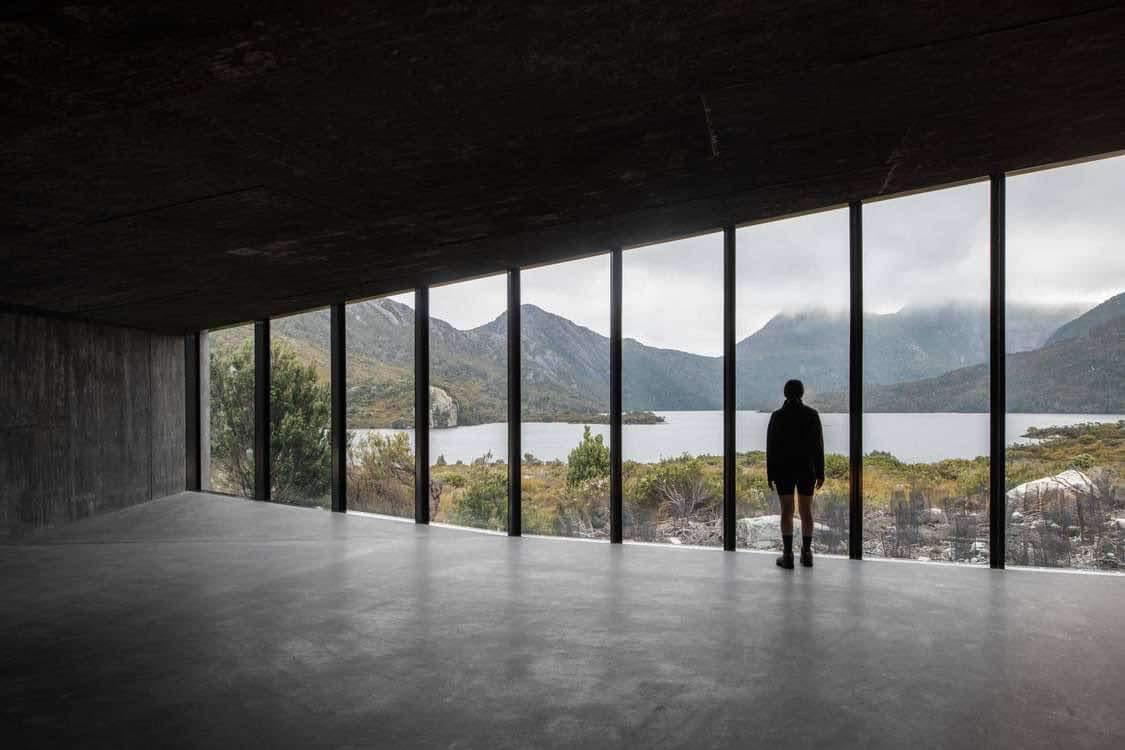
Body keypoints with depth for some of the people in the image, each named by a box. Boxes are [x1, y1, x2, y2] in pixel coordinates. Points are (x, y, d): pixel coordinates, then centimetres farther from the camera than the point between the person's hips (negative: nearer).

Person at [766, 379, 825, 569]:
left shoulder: (777, 416, -7)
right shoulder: (812, 414, -5)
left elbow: (771, 447, -6)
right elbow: (818, 445, -5)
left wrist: (770, 474, 1)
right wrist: (820, 473, 2)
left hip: (783, 468, -1)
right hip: (806, 468, 1)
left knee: (786, 510, 2)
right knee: (806, 509, 12)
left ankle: (788, 556, 0)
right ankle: (806, 554, 15)